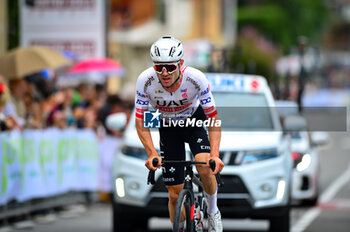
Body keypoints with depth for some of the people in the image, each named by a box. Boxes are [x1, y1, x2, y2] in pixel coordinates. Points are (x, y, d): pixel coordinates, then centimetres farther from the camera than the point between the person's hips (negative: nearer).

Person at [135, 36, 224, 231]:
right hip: (168, 127, 1)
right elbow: (141, 121, -19)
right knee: (175, 194, -2)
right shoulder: (145, 81, -30)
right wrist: (152, 153, -33)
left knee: (205, 169, -27)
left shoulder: (196, 78, -33)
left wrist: (215, 154, -39)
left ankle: (213, 212, 2)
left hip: (195, 120, -1)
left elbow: (214, 118, -26)